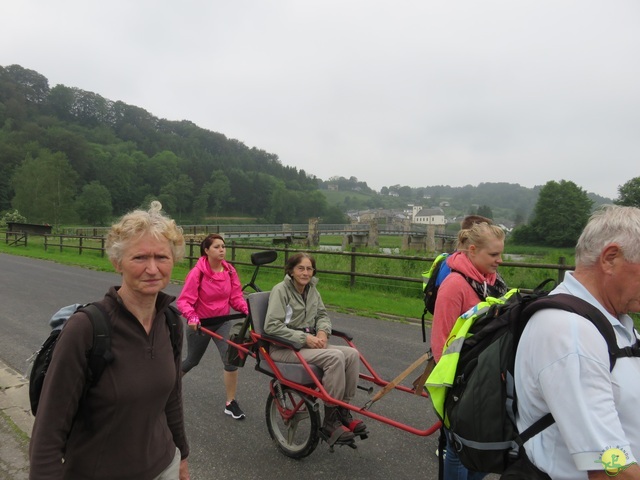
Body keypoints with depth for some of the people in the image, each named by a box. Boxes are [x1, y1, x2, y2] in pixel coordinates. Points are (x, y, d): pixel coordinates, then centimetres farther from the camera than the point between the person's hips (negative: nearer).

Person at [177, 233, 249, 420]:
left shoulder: (230, 271, -9)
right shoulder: (198, 272, -20)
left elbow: (236, 297, -6)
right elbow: (184, 300, -21)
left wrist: (247, 309, -23)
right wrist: (191, 317, -38)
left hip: (222, 322, 3)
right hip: (200, 323, -2)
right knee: (192, 360, 17)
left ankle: (230, 403, 3)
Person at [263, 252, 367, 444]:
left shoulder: (311, 289, 9)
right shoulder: (281, 290, -12)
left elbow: (322, 314, 19)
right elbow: (272, 326, -18)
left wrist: (322, 331, -4)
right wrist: (304, 338, -21)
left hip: (308, 343, 7)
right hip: (284, 348, -7)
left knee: (351, 353, -16)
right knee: (335, 357, -29)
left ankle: (343, 412, -5)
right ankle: (330, 421, -18)